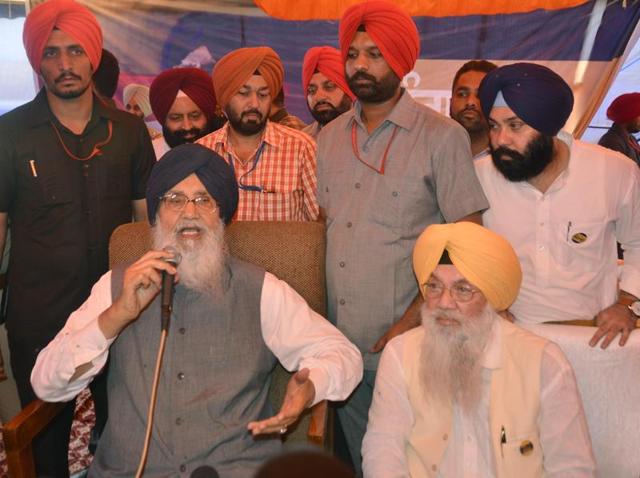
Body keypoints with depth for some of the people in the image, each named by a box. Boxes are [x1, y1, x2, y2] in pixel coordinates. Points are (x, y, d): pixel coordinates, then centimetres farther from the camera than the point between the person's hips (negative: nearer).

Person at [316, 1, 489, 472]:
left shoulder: (442, 136, -8)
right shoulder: (329, 137, 8)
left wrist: (413, 320, -17)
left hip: (406, 346, -4)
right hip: (340, 345, 5)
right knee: (360, 461, 19)